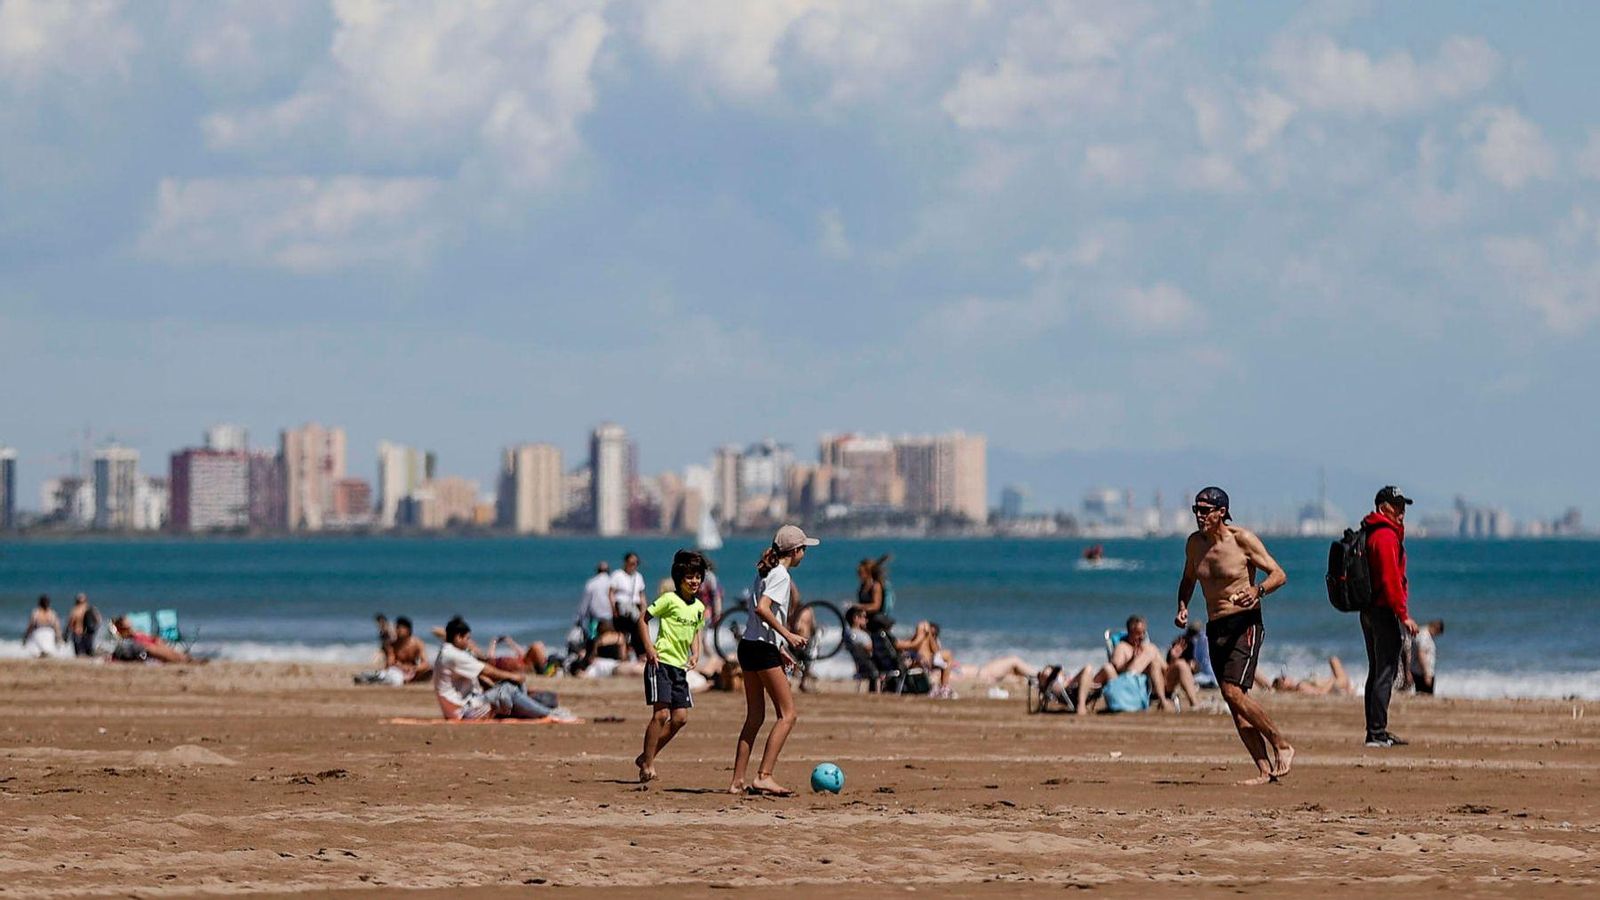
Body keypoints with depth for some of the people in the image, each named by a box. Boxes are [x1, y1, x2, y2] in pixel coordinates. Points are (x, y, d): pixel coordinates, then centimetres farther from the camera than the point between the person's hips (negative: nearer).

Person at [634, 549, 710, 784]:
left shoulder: (699, 607, 12)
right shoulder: (669, 599, -8)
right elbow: (643, 619, -5)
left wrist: (695, 653, 8)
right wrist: (649, 647, -14)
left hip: (680, 667, 7)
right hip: (661, 662, -7)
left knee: (680, 718, 1)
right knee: (661, 713, -14)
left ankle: (646, 757, 13)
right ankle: (648, 765, -7)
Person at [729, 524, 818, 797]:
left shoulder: (765, 572, 17)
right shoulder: (780, 575, -10)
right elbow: (762, 608, -23)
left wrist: (780, 648, 25)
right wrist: (788, 635, -20)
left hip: (748, 646, 9)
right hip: (763, 649, -9)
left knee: (755, 716, 12)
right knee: (788, 714, -6)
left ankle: (737, 782, 10)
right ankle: (764, 776, -14)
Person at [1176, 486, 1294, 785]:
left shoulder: (1242, 539, -8)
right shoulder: (1194, 543, 10)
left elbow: (1279, 574, -6)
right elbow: (1188, 579, 26)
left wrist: (1258, 590, -26)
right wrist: (1182, 607, 7)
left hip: (1244, 624, -7)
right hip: (1215, 628, 7)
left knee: (1233, 692, -21)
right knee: (1235, 704, 0)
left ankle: (1282, 746, -6)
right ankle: (1265, 770, 3)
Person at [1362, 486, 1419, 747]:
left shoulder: (1370, 534, 17)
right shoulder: (1386, 536, -14)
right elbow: (1390, 580, -20)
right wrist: (1404, 615, -19)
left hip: (1369, 610, 10)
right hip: (1384, 611, -10)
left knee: (1377, 672, 15)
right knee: (1386, 672, -8)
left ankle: (1376, 730, 19)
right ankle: (1377, 733, -10)